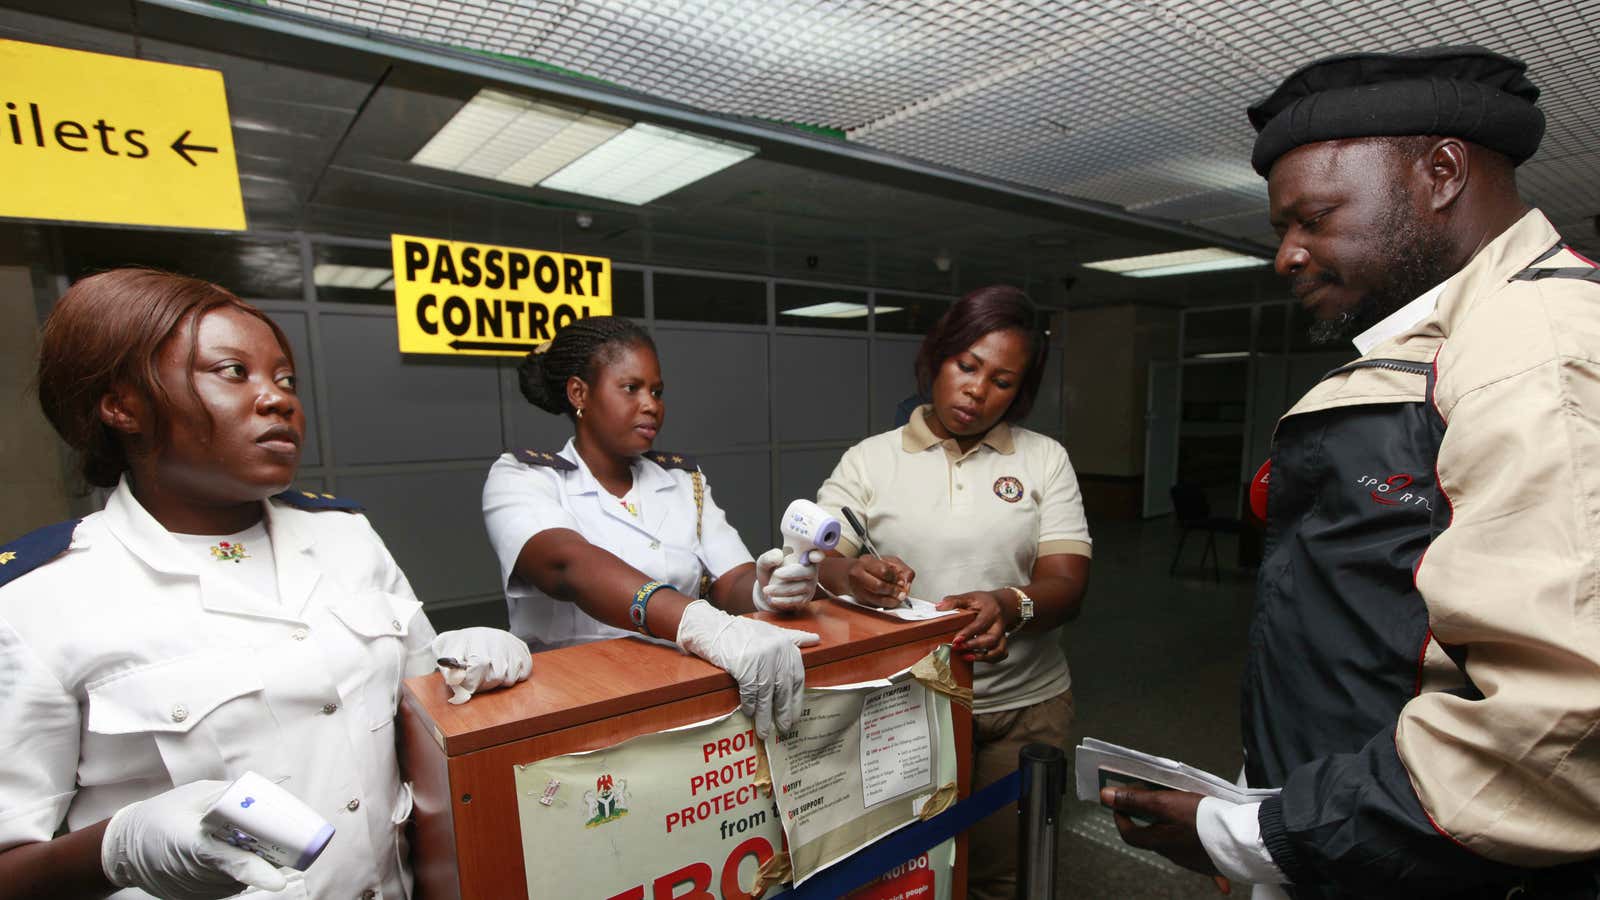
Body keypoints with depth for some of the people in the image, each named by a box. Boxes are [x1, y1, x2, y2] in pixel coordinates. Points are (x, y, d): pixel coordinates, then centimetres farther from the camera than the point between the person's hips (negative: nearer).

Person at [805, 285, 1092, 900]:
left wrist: (1011, 607, -28)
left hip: (1022, 709, 1)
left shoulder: (1045, 459, 1)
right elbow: (814, 561, -10)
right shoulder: (869, 460, -3)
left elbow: (1067, 586, -7)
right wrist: (852, 574, -33)